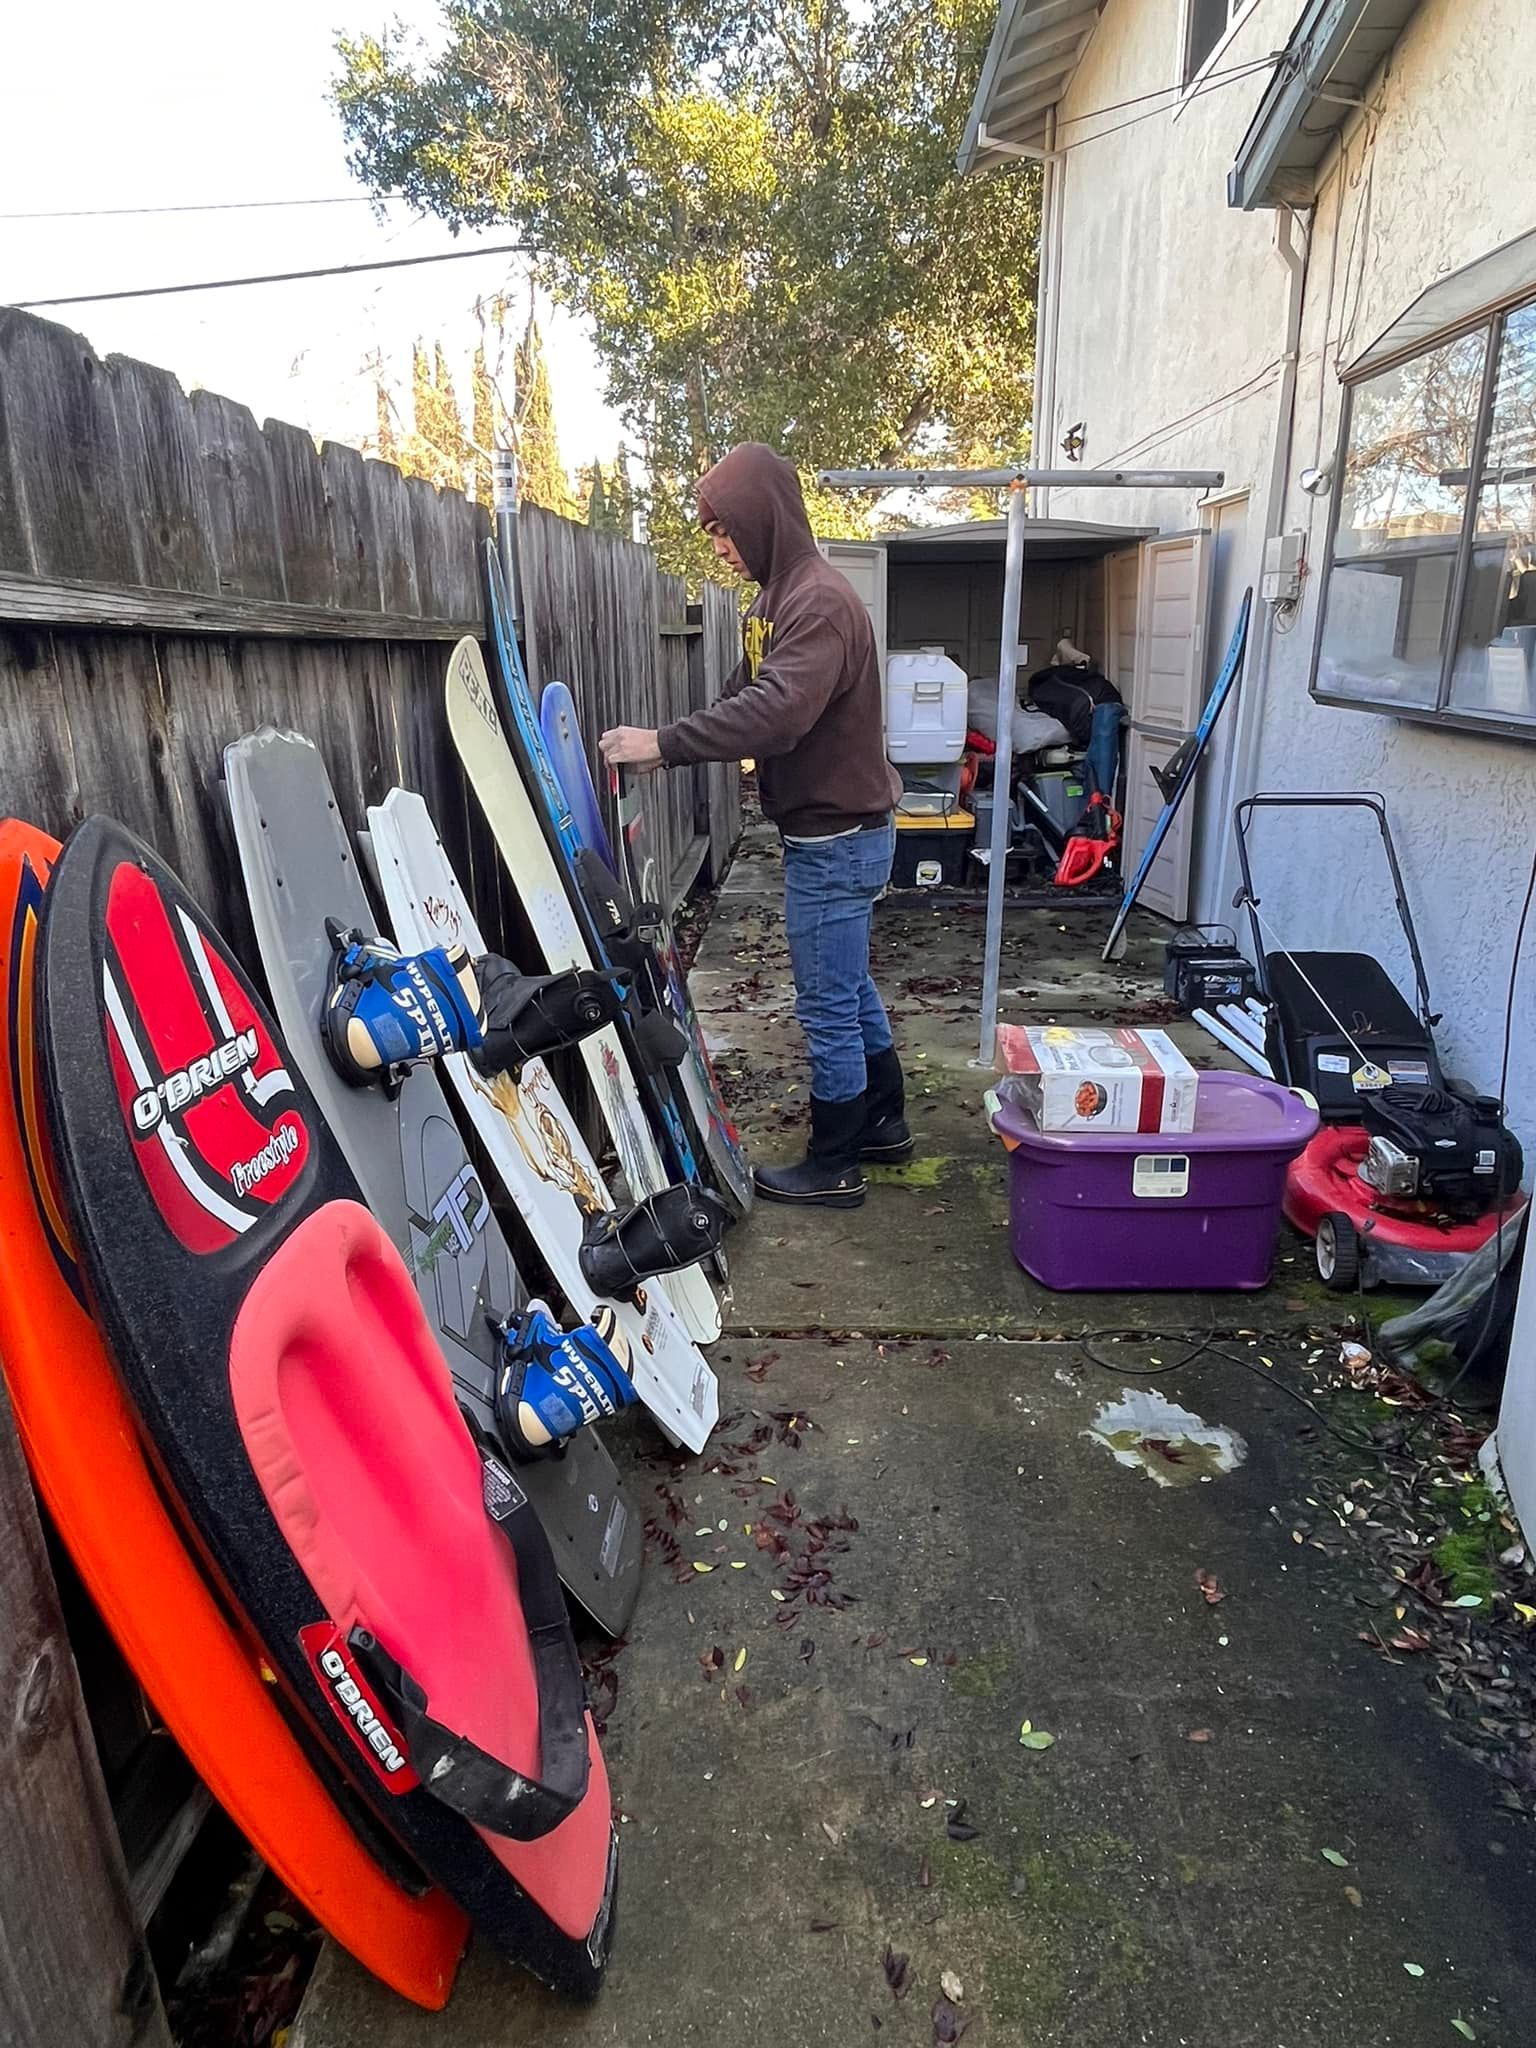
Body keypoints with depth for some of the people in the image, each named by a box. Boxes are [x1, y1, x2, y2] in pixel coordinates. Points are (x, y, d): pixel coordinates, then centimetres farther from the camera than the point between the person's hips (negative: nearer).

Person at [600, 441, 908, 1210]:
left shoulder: (820, 603, -21)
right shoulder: (779, 597, 12)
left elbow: (775, 713, -33)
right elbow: (743, 697, 14)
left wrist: (665, 743, -31)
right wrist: (671, 741, 1)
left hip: (837, 839, -10)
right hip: (830, 833, 10)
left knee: (827, 1006, 0)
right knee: (851, 990, 19)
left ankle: (833, 1165, 14)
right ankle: (883, 1124, 34)